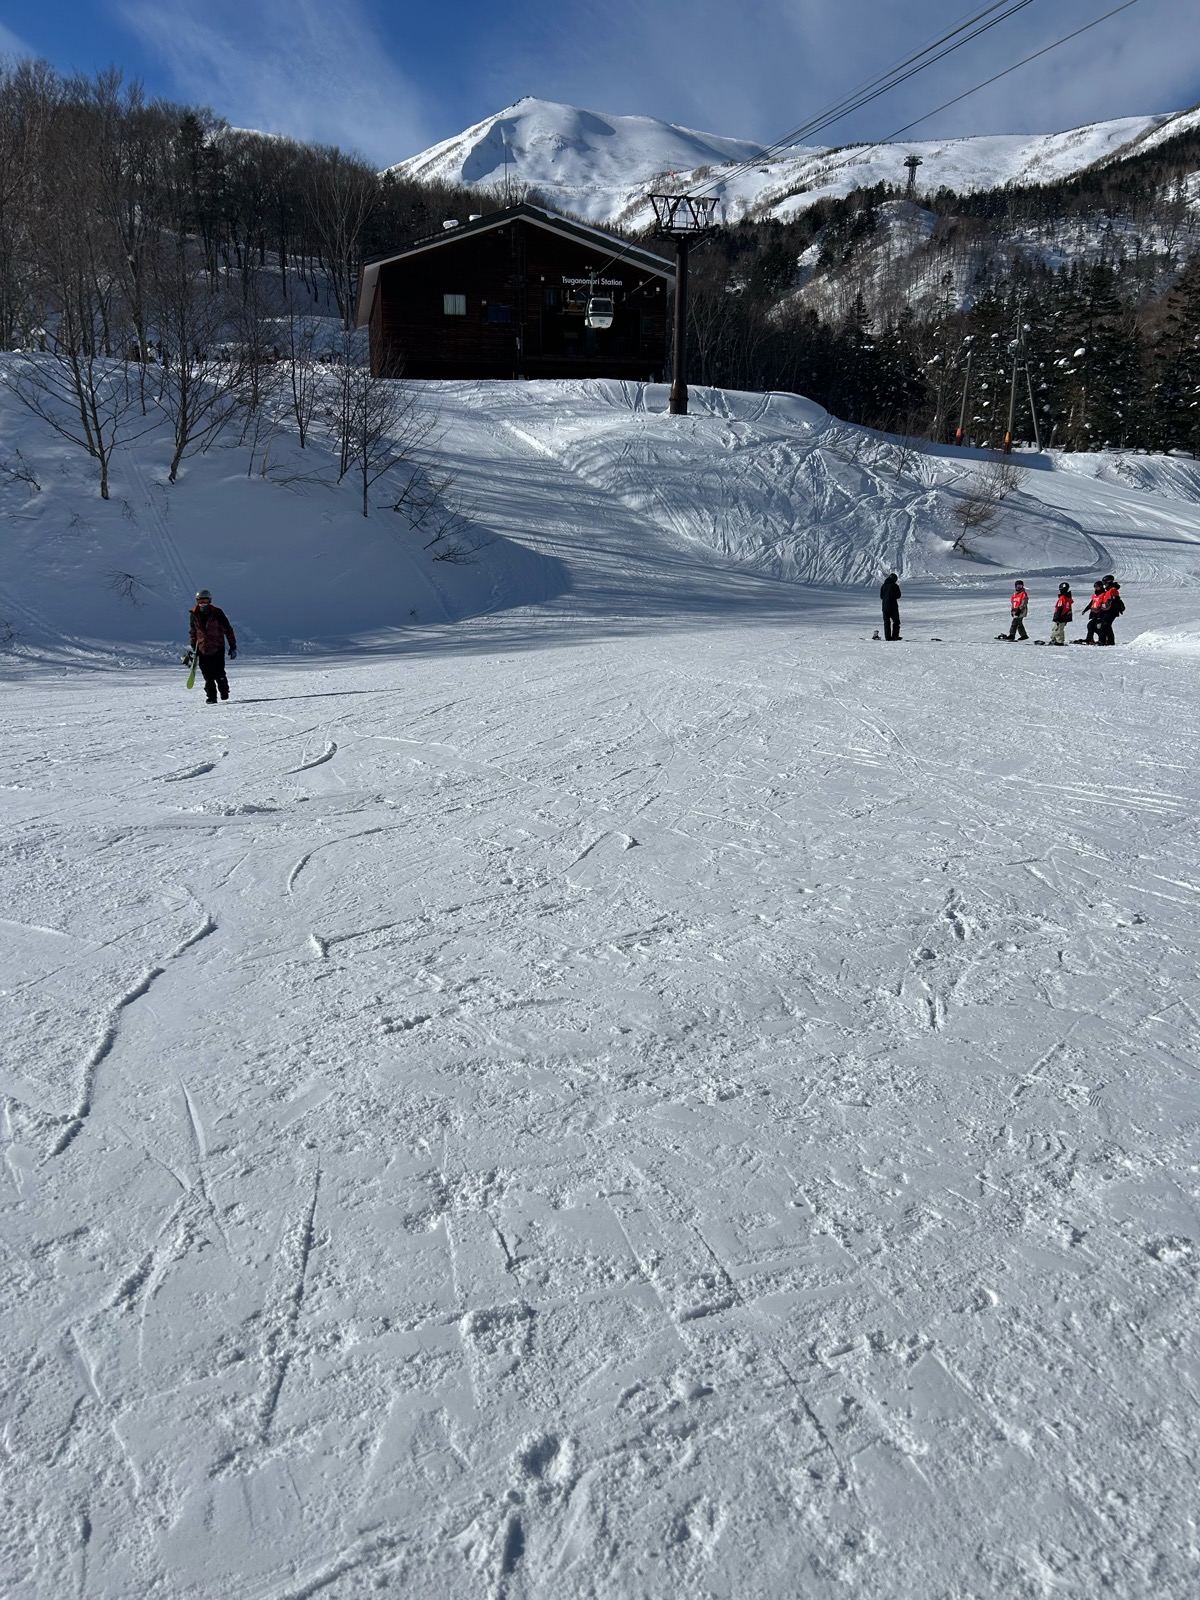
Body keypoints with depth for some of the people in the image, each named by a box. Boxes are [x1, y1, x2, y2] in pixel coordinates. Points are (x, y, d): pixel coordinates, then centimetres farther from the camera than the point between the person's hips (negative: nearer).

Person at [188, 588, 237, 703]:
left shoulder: (217, 613, -8)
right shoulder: (194, 615, 3)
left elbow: (228, 630, -3)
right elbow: (193, 633, 17)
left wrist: (233, 647, -5)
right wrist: (194, 648, 17)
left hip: (217, 649, -3)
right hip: (203, 651, 3)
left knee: (219, 675, -4)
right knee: (208, 677, 0)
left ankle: (224, 692, 21)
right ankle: (211, 697, 11)